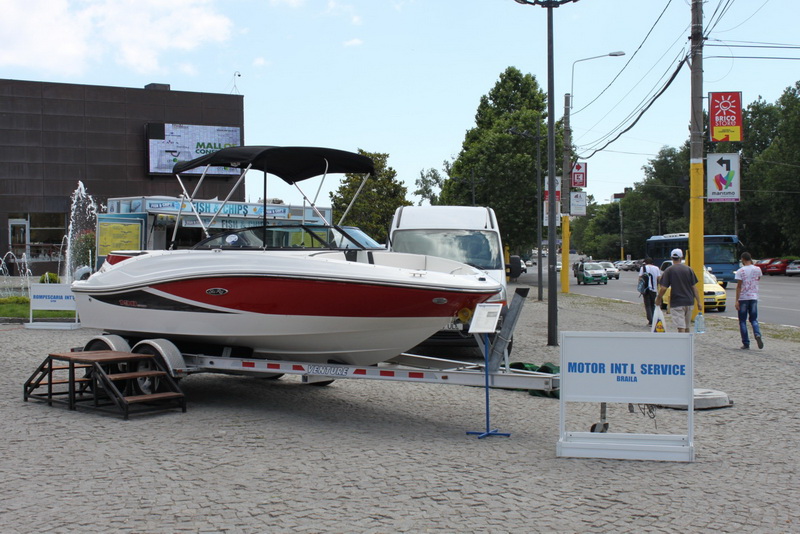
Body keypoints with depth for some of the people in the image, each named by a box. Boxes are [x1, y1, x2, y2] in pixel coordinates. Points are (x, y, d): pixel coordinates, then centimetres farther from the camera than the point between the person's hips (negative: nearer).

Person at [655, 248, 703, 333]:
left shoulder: (669, 270, -5)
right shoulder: (688, 269, 5)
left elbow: (663, 288, -11)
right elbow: (694, 287, 3)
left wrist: (658, 298, 6)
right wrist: (699, 302, 6)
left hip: (676, 303, -4)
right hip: (689, 302, 4)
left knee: (681, 328, -7)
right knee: (686, 327, 19)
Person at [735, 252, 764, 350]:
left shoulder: (740, 271, -9)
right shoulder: (757, 269, 3)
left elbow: (739, 286, -12)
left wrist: (737, 300, -10)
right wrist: (752, 265, 19)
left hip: (743, 298, -3)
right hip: (754, 297, 3)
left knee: (742, 321, 5)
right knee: (754, 319, 12)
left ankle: (746, 343, 2)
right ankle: (757, 334, -18)